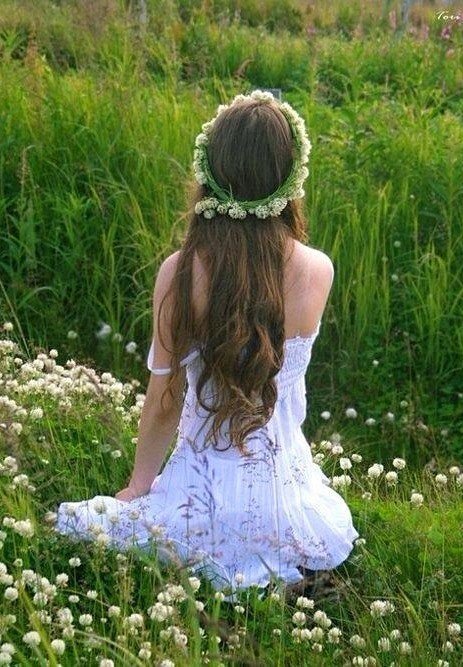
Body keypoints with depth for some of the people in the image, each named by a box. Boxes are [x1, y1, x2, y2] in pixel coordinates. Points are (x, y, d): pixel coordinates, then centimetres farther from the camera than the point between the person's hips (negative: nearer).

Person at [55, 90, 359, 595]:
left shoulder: (180, 272, -19)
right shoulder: (318, 272, -15)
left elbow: (163, 403, -8)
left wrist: (138, 487, 9)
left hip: (207, 483, -2)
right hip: (286, 491, 3)